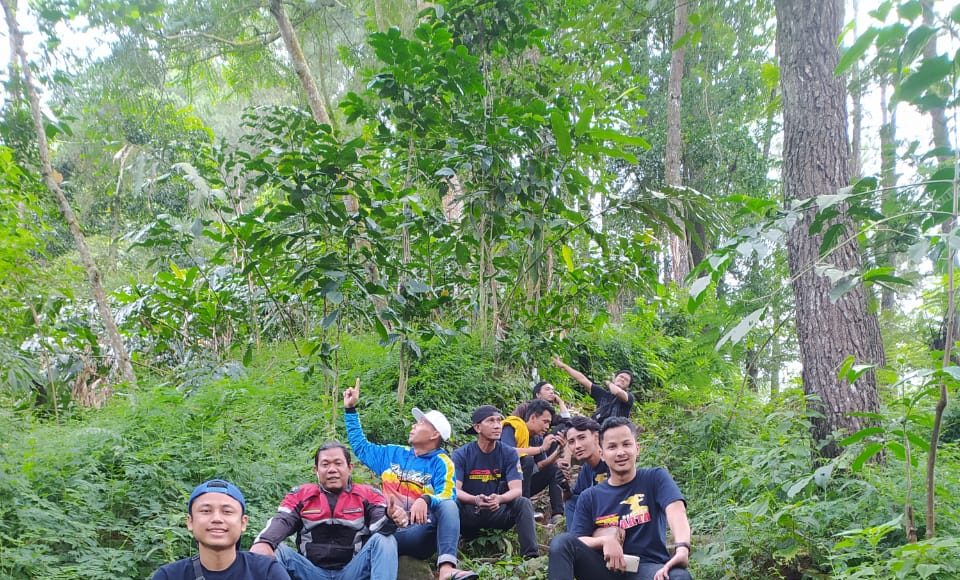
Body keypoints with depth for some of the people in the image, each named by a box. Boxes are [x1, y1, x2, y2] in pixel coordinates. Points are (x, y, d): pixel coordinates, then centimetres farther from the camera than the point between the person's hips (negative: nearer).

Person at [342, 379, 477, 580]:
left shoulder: (441, 463, 7)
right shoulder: (393, 454, 22)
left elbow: (447, 498, -9)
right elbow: (360, 446, 34)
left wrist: (425, 500, -31)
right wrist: (350, 409, 32)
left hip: (422, 531, -3)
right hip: (388, 529, 3)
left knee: (449, 506, -34)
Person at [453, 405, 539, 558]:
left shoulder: (509, 454, -2)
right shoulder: (461, 454, -6)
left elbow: (517, 489, -12)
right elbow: (454, 490, -16)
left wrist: (499, 499, -36)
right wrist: (475, 500, -38)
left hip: (498, 512, 1)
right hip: (468, 515, -1)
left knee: (523, 503, -25)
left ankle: (531, 555, -30)